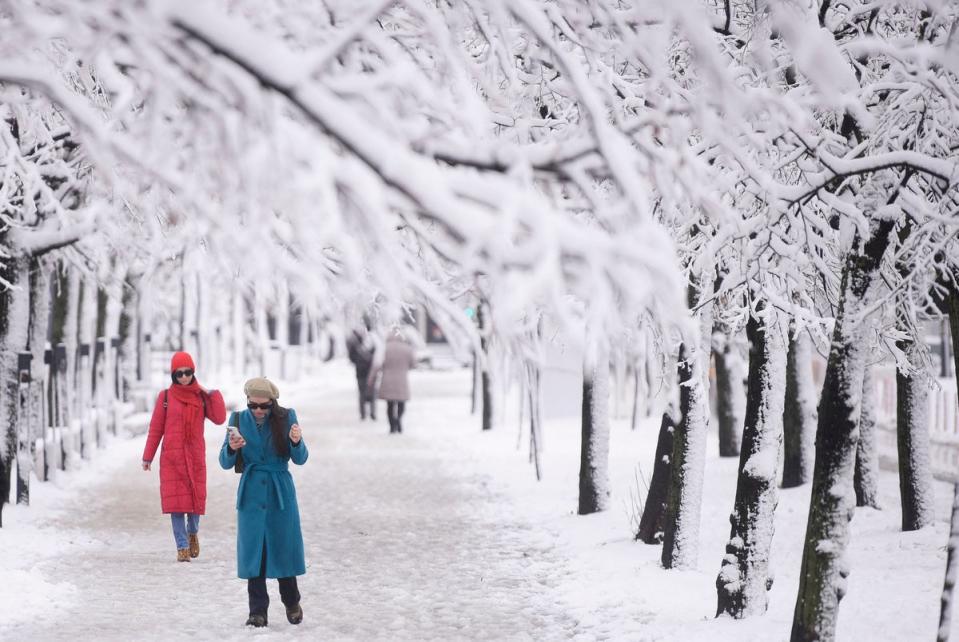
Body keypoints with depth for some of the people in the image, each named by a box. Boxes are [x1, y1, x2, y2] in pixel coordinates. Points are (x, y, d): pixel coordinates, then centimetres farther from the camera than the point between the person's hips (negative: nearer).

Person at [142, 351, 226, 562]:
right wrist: (148, 456, 4)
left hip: (195, 456, 1)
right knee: (176, 500, -6)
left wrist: (213, 394, -9)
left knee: (196, 497, 3)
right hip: (172, 456, -1)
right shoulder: (165, 397, 1)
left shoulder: (201, 396, 6)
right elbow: (155, 429, 4)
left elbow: (219, 418, -7)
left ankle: (193, 532, 32)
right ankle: (182, 547, -1)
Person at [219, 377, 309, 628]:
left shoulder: (286, 418, -5)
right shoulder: (239, 420, -2)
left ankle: (292, 603, 25)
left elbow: (300, 459, -5)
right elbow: (225, 463, -1)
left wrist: (296, 442, -27)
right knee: (253, 552, -1)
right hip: (251, 494, 1)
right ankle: (258, 611, 5)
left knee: (284, 548, 4)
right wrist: (231, 449, -23)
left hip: (281, 493, -1)